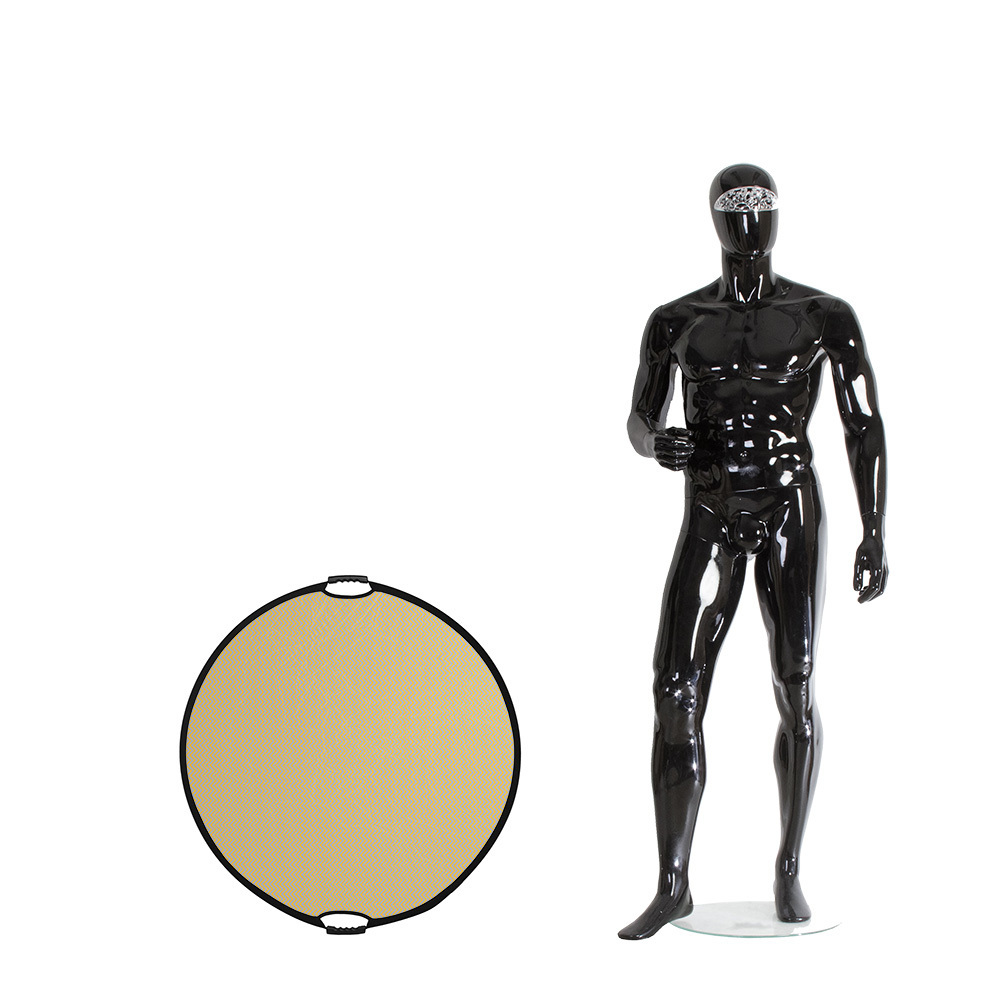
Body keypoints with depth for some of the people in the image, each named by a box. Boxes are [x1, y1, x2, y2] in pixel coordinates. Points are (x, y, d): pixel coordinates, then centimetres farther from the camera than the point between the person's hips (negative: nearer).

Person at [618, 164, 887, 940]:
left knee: (795, 685, -3)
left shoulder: (825, 316, 0)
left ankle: (790, 869, 16)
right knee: (676, 692, -8)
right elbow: (637, 421, 9)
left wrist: (875, 534, -8)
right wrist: (657, 444, -16)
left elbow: (865, 426, -1)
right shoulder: (675, 321, 5)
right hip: (709, 522, 1)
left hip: (791, 513, -1)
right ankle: (673, 886, 1)